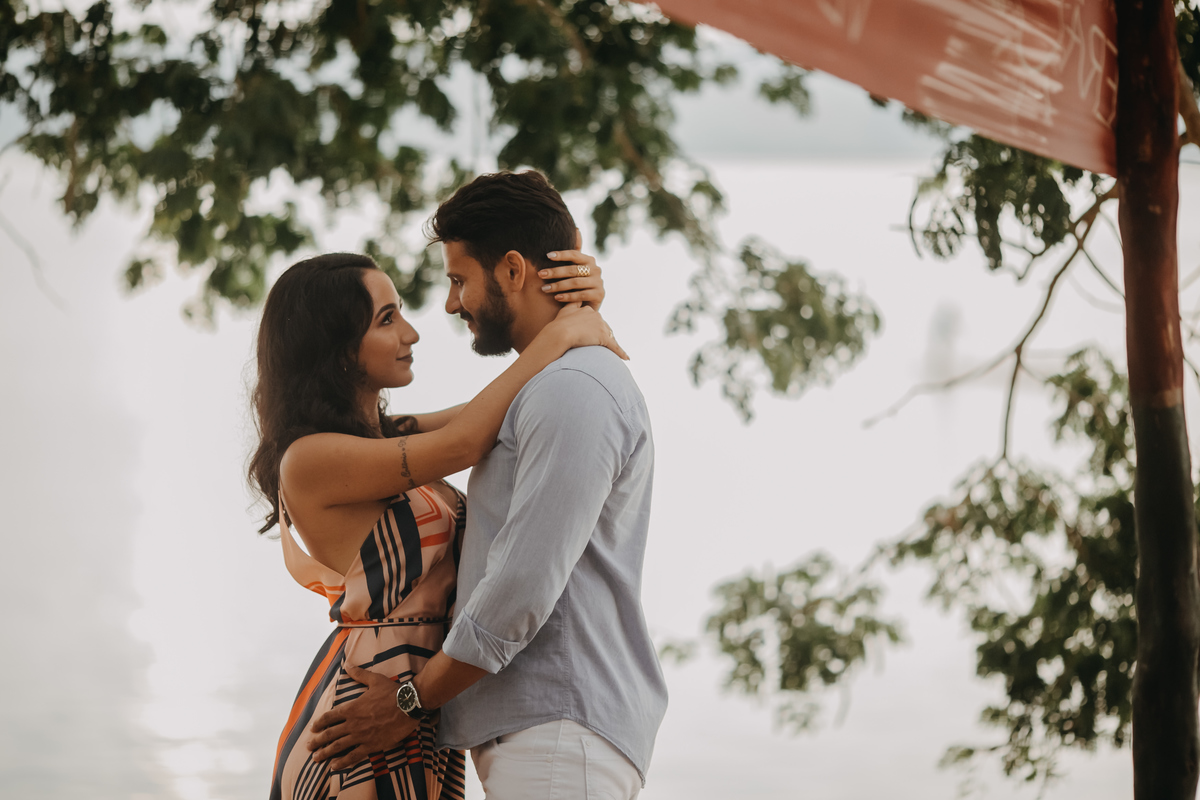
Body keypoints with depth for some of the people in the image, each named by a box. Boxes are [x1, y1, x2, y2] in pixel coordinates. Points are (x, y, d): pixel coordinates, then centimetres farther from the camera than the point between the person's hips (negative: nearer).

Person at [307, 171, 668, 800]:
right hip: (533, 733, 10)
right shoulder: (552, 388, 24)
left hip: (560, 733, -10)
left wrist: (412, 702, -8)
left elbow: (526, 586, -17)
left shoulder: (574, 392, -11)